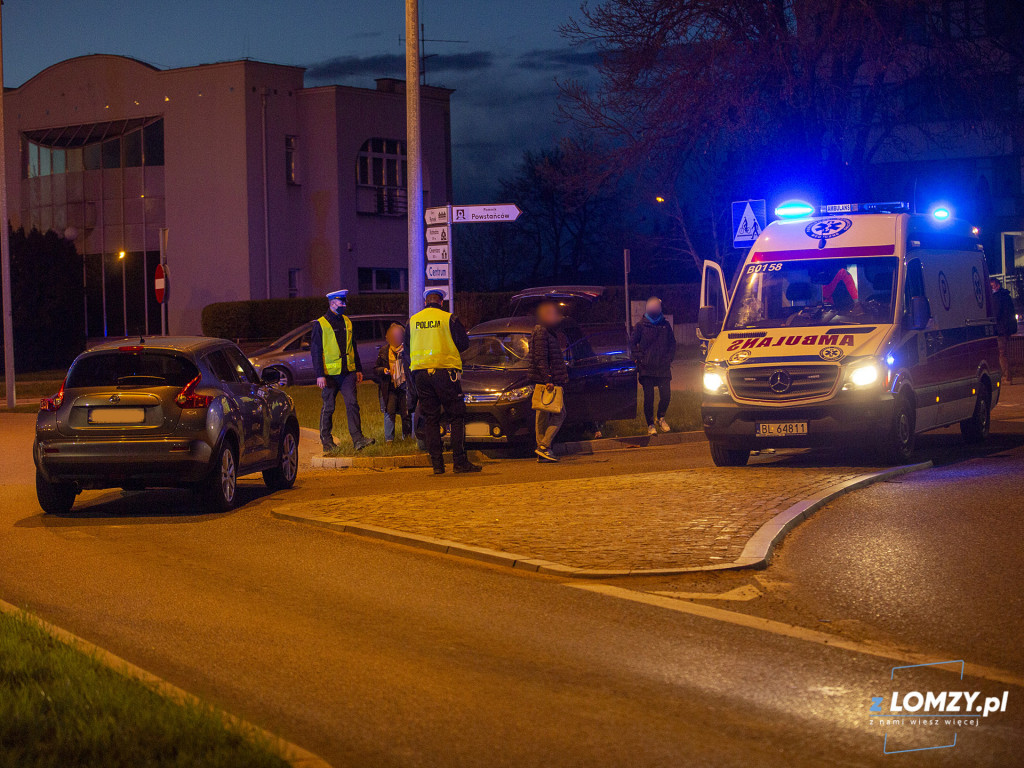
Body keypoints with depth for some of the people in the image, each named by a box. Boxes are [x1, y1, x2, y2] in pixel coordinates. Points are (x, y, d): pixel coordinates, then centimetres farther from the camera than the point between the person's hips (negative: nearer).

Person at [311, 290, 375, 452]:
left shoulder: (347, 322, 13)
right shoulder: (320, 324, -3)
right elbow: (315, 351, -6)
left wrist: (358, 369, 18)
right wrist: (320, 375, -13)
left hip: (348, 372, 4)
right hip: (330, 374, -4)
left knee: (352, 403, -7)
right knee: (328, 407, 4)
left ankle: (358, 439, -11)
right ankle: (326, 441, 14)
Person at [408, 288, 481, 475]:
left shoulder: (412, 321, 9)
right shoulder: (449, 319, -3)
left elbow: (407, 349, 15)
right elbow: (464, 343, 0)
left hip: (420, 372, 4)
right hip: (444, 371, -4)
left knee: (430, 419, 6)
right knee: (457, 417, 2)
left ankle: (437, 463, 2)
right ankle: (459, 461, -5)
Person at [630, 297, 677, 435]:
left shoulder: (666, 325, 7)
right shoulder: (641, 326, 0)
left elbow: (672, 343, 16)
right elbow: (632, 343, 6)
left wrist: (669, 358, 5)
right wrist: (639, 358, -4)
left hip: (663, 367, 2)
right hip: (646, 368, -2)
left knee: (666, 395, 0)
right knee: (648, 397, -2)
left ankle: (661, 418, 25)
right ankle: (650, 425, 10)